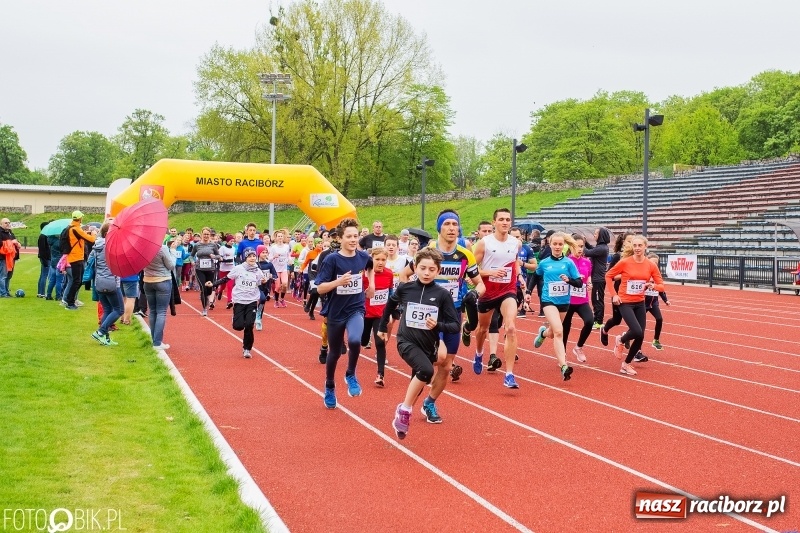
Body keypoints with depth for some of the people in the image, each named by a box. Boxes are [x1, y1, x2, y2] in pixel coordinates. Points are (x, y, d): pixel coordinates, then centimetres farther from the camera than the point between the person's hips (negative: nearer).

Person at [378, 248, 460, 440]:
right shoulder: (405, 289, -7)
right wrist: (382, 327, 24)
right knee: (426, 370, -29)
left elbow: (456, 326, -10)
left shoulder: (443, 294, -11)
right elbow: (391, 304, 15)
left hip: (428, 346, 2)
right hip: (407, 341, -2)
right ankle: (404, 409, -12)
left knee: (418, 385, 17)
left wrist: (438, 325, -28)